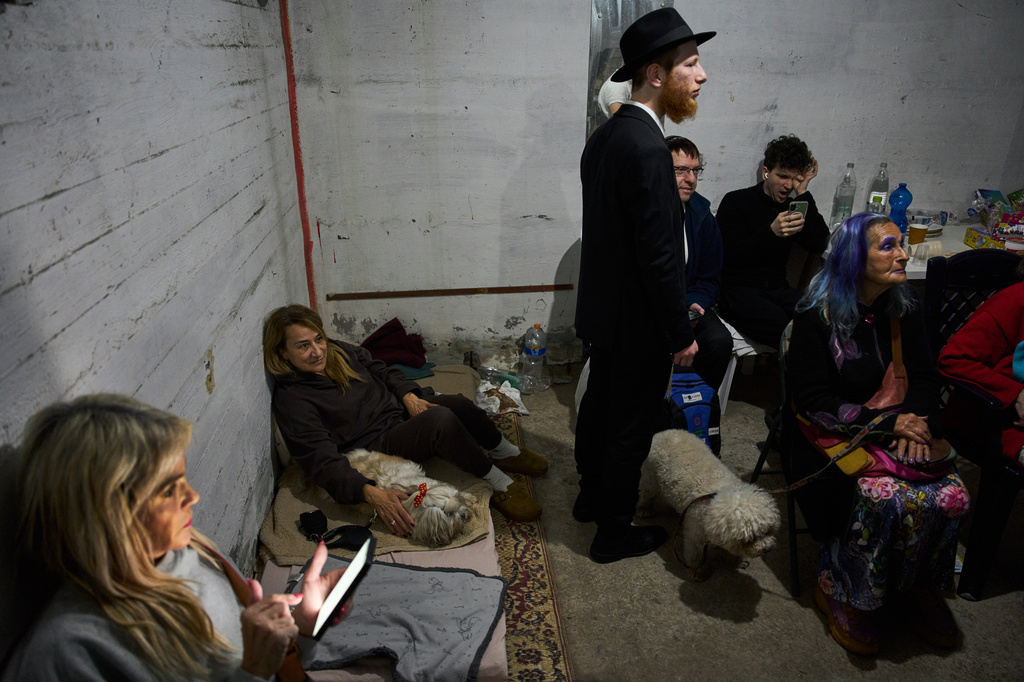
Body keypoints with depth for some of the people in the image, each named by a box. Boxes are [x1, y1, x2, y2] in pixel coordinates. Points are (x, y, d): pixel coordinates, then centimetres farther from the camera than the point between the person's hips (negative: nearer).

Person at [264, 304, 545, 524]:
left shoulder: (338, 351, 1)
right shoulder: (291, 400, -19)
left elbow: (381, 370, 15)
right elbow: (324, 462, -26)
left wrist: (409, 396, -5)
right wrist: (372, 494, -39)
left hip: (400, 409, 7)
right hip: (378, 445, -6)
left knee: (459, 405, -20)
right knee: (441, 420, -32)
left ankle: (507, 453, 6)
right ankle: (501, 484, -17)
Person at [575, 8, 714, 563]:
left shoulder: (605, 136, 5)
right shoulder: (646, 149, -25)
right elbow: (659, 256, -25)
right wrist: (681, 335, -16)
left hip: (604, 309, 9)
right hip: (637, 321, -9)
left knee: (600, 405, 23)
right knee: (630, 428, 7)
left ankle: (591, 497, 43)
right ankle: (613, 533, 26)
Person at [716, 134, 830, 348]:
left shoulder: (792, 207, 17)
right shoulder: (735, 202, 2)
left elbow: (819, 245, 0)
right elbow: (732, 257, -10)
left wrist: (802, 193, 1)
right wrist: (771, 232, -25)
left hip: (778, 290, 5)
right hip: (738, 290, -5)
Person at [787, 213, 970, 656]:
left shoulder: (904, 310, 7)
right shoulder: (818, 316, -11)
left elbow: (923, 378, 10)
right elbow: (813, 400, -13)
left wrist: (916, 422, -11)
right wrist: (886, 422, -19)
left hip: (897, 426, 6)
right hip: (834, 434, -5)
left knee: (950, 496, -19)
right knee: (885, 497, -29)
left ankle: (914, 586, 7)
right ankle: (840, 590, -5)